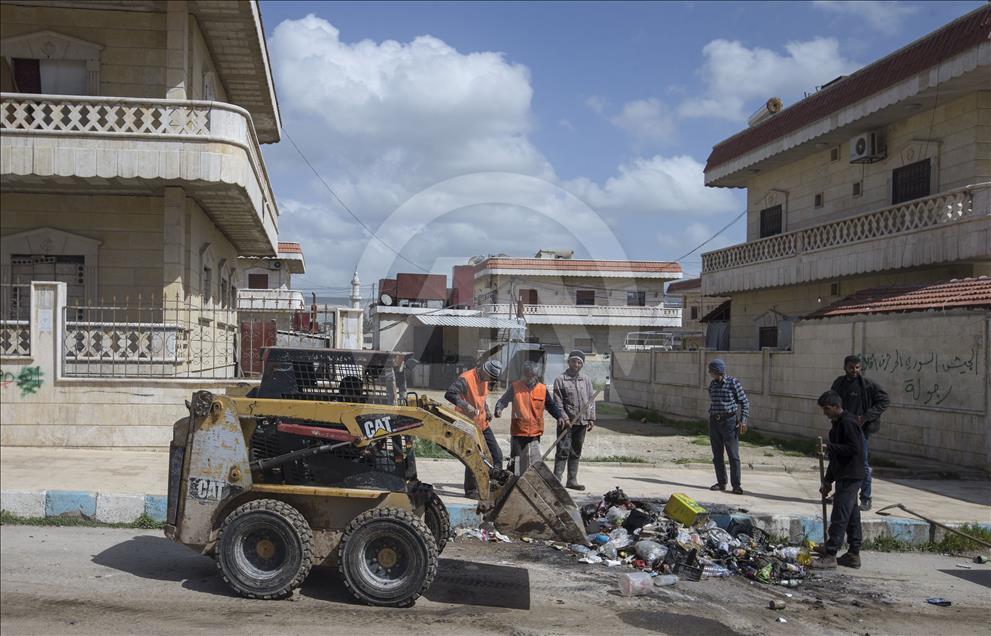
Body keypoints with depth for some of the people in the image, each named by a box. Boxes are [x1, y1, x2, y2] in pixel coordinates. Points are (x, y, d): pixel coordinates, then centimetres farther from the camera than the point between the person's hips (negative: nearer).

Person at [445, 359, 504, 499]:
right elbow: (449, 394, -30)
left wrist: (487, 411, 10)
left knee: (496, 454, 10)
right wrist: (466, 406, -38)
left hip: (483, 424, 9)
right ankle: (470, 490, 11)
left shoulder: (484, 380, 8)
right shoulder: (465, 379, -19)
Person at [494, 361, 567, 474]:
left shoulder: (543, 389, 5)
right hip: (518, 432, -2)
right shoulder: (515, 387, -1)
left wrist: (559, 416, -5)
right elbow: (503, 401, -2)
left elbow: (551, 405, 11)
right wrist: (499, 409, -23)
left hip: (535, 432, 2)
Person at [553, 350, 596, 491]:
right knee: (563, 452, -8)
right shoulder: (560, 379, -3)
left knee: (576, 453, 11)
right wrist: (564, 418, -15)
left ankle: (572, 480, 19)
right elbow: (558, 402, -6)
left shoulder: (586, 380, 11)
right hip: (566, 422, -5)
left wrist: (591, 418, 4)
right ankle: (557, 480, -6)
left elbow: (591, 399, 12)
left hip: (582, 422, 5)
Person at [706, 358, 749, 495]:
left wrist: (743, 420, -11)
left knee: (733, 455, -5)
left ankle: (736, 485, -1)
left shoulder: (733, 383, -7)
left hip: (729, 421, -6)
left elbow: (745, 402, -4)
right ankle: (721, 483, 16)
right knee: (717, 455, 8)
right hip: (714, 422, 6)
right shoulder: (712, 384, 9)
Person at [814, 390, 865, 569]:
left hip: (849, 478, -10)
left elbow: (854, 448, -23)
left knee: (839, 516, -9)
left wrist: (830, 447, -20)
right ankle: (853, 555, 20)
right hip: (845, 477, 10)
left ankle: (830, 555, -8)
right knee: (851, 516, 13)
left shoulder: (848, 423, -14)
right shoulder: (837, 424, 18)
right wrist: (828, 480, 21)